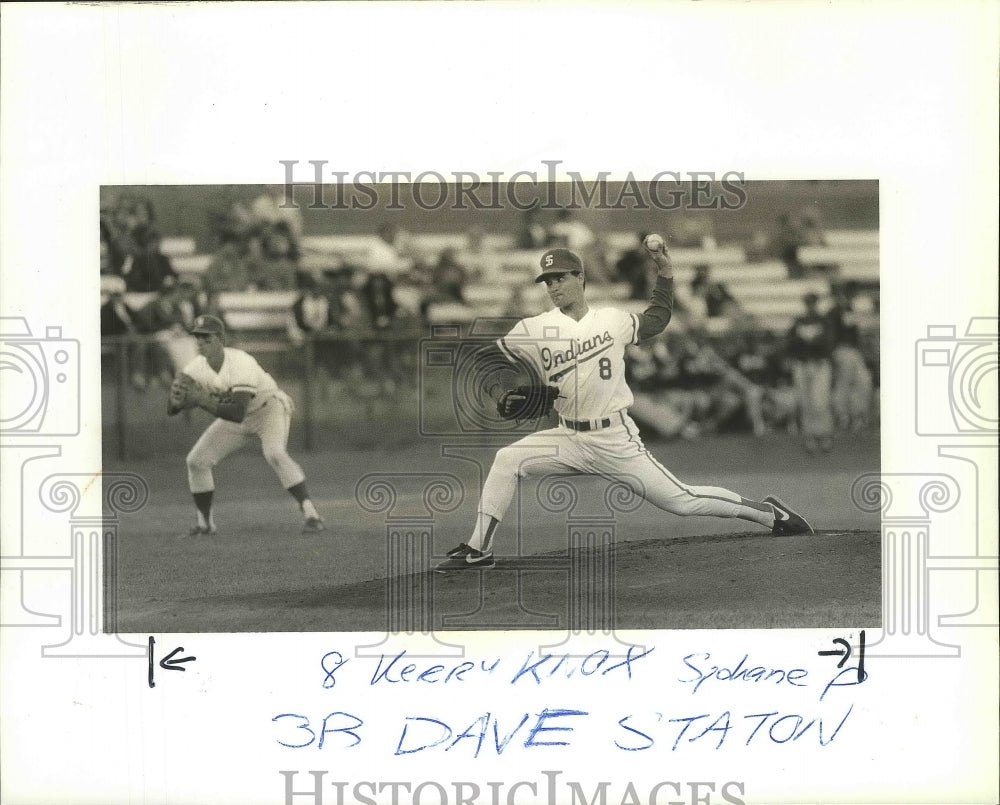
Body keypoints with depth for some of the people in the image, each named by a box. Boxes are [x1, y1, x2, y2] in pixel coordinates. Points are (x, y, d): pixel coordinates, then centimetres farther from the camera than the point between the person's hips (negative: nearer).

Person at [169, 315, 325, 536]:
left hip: (269, 408, -6)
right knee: (196, 460, -3)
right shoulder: (196, 368, -16)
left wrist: (205, 402, -51)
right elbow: (171, 410, -18)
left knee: (275, 454, -32)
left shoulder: (241, 363, -34)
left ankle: (311, 515, -29)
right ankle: (204, 523, 13)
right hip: (234, 418, 6)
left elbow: (237, 413, -41)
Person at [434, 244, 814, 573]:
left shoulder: (613, 320, 0)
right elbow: (488, 360, 3)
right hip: (569, 438, 2)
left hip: (617, 441, -2)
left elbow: (657, 320, 18)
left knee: (681, 501, -3)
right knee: (506, 460, -19)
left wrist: (665, 271, 8)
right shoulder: (533, 330, -2)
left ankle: (767, 513, 15)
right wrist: (497, 389, -18)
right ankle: (477, 550, -13)